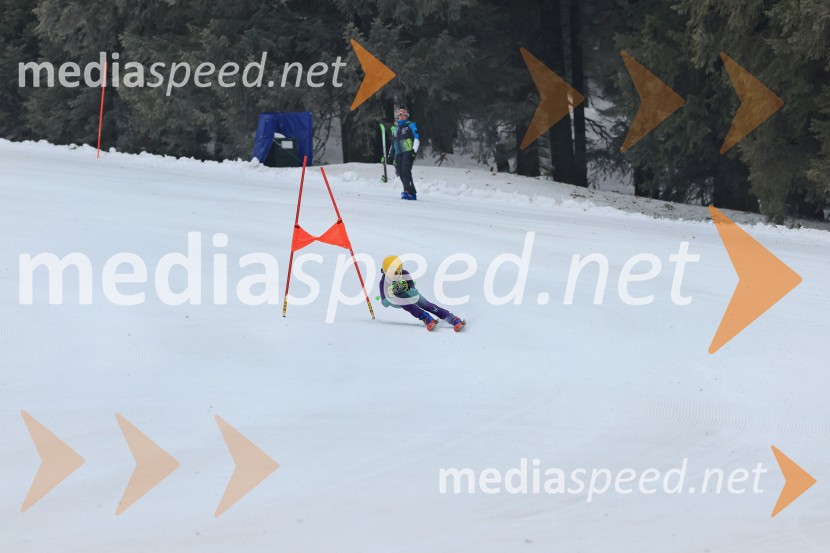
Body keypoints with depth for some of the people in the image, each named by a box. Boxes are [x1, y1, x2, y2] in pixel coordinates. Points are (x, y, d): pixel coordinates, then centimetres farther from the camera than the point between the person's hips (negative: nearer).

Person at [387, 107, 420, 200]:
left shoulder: (410, 126, 4)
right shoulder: (395, 129, 23)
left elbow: (417, 138, -4)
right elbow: (393, 143, 29)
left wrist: (414, 150, -15)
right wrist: (390, 155, 24)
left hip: (408, 152, -6)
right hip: (399, 154, 6)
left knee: (406, 171, -20)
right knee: (401, 173, -4)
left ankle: (408, 191, -26)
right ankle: (412, 193, -2)